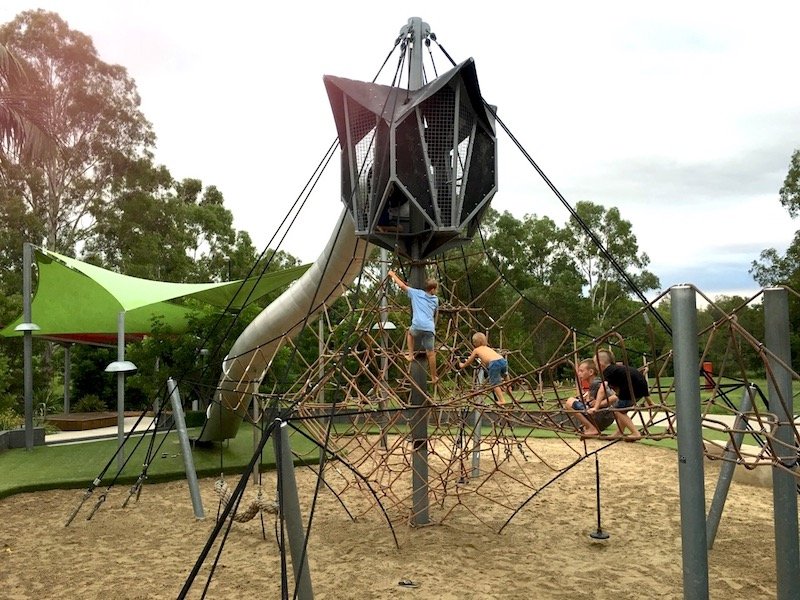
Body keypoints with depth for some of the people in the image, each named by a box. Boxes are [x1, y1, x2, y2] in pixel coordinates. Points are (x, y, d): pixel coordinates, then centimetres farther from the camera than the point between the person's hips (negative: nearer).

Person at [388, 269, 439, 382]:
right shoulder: (435, 299, 20)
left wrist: (393, 275, 27)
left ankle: (410, 355, 24)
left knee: (410, 333, 35)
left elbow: (402, 285, 16)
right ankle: (434, 377, 19)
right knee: (431, 353, 12)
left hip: (417, 326, -1)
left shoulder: (416, 293, 13)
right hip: (430, 328, 1)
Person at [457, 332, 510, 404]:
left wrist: (462, 365, 53)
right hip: (504, 361, 6)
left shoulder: (476, 350, 20)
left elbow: (468, 362, 35)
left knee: (494, 383, 6)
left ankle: (502, 400, -1)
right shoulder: (488, 348, 34)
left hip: (494, 363, -6)